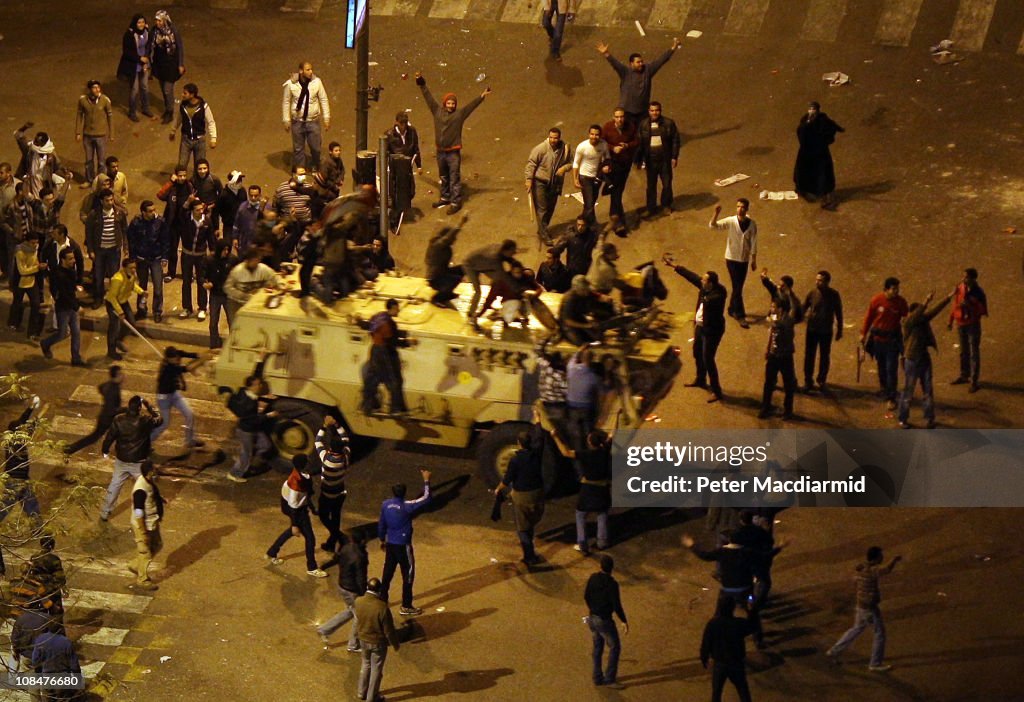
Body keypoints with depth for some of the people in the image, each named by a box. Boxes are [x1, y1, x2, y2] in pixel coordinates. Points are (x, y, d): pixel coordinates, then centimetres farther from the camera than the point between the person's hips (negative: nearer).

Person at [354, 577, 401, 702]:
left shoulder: (358, 602, -19)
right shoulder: (382, 608, -31)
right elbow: (388, 630, -19)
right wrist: (395, 643, -5)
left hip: (363, 639, 5)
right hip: (378, 642, -5)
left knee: (366, 664, 27)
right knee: (376, 669, 15)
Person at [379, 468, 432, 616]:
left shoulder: (385, 504, -3)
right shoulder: (406, 506, -22)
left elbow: (381, 524, 8)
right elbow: (426, 499, -18)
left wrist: (382, 540, 23)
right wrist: (426, 480, -10)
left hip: (390, 544, 6)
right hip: (403, 545, -6)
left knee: (387, 572, 17)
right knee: (408, 574, 6)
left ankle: (382, 600, 26)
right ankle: (406, 607, 10)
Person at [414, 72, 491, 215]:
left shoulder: (460, 114, -6)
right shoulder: (437, 111, 3)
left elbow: (472, 105, -14)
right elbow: (428, 97, 7)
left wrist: (482, 96, -26)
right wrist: (421, 84, 7)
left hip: (453, 153, -5)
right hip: (440, 151, 5)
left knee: (455, 178, -2)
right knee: (443, 177, 19)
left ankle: (456, 202, 1)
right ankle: (445, 197, 34)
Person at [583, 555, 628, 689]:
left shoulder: (593, 578, -5)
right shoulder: (612, 584, -24)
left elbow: (586, 596, 8)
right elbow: (616, 605, -21)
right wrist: (624, 621, -8)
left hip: (593, 618, 7)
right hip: (604, 620, -7)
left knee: (597, 647, 18)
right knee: (615, 648, 8)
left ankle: (598, 678, 26)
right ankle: (609, 679, 10)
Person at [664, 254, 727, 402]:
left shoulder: (719, 294, -26)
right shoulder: (705, 286, -4)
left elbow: (709, 301, -40)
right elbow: (691, 275, 4)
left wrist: (703, 294, -21)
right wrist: (674, 266, 8)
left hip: (711, 329, -10)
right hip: (700, 326, 10)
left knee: (708, 359, -7)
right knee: (697, 353, 25)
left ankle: (716, 391, 2)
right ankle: (700, 380, 48)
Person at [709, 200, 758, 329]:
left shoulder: (752, 224, -5)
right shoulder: (730, 221, -13)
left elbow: (753, 243, 2)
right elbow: (713, 225, -24)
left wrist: (754, 260, 4)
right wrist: (716, 213, -41)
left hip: (744, 260, 3)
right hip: (732, 258, -3)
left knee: (738, 287, 14)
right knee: (737, 287, -5)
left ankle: (732, 309, 34)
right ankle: (740, 316, 0)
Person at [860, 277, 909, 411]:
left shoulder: (901, 302, -9)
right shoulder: (876, 300, -9)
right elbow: (869, 317, 1)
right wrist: (863, 333, 7)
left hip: (892, 339, -1)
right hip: (878, 338, 1)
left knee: (891, 369, -7)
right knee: (881, 368, 14)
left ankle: (891, 398, -4)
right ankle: (884, 390, 34)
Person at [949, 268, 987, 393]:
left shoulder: (978, 293, -17)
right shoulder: (960, 288, -4)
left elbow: (983, 311, -16)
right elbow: (955, 305, 7)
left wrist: (969, 305, -29)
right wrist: (951, 321, 10)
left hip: (973, 325, -5)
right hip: (961, 324, 5)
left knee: (974, 353, 0)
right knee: (963, 351, 18)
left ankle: (974, 381, 6)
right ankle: (964, 375, 34)